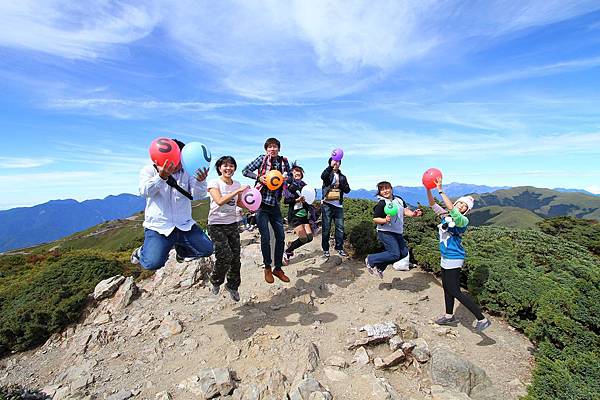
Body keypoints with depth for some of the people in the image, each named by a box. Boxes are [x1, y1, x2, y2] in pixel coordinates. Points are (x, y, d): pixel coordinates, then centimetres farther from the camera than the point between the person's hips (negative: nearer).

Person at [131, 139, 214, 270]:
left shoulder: (188, 172, 5)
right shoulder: (149, 170, 0)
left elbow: (198, 195, -5)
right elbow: (145, 191, -17)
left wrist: (200, 181, -28)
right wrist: (161, 176, -36)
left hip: (185, 225, 3)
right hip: (158, 226, -2)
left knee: (207, 249, -6)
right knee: (153, 263, -18)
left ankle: (181, 249, 23)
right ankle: (142, 252, 18)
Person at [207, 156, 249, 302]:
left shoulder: (237, 184, 6)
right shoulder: (214, 183, -8)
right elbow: (220, 201, -23)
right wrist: (238, 191, -25)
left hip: (233, 224, 5)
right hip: (217, 225, -4)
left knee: (235, 257, 5)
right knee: (225, 256, -12)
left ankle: (232, 286, 29)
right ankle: (215, 281, 20)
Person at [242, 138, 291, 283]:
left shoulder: (284, 161, 7)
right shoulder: (262, 158, -2)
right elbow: (245, 171, -1)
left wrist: (285, 178, -6)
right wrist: (259, 177, -17)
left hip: (275, 204, 4)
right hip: (261, 203, -4)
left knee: (281, 236, 6)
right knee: (266, 238, 0)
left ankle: (278, 268, 22)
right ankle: (267, 268, 20)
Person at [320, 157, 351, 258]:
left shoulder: (342, 177, 17)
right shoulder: (328, 174, 5)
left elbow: (347, 190, 9)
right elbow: (323, 176, -20)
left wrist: (340, 184, -10)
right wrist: (331, 166, -33)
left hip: (338, 205, 4)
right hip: (327, 204, -3)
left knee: (340, 227, 3)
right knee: (326, 228, 0)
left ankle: (339, 248, 16)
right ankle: (325, 249, 10)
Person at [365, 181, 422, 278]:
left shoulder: (399, 199, 8)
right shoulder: (381, 204, -12)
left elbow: (405, 210, 5)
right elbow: (375, 219, -12)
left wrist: (412, 214, -15)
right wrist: (385, 220, -28)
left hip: (398, 233, 8)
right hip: (386, 233, -8)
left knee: (404, 252, 9)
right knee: (395, 254, -14)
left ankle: (379, 267, 16)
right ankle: (371, 260, 2)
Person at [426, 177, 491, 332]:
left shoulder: (463, 220, -17)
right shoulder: (446, 215, 4)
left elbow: (452, 210, -36)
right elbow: (433, 204, 1)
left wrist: (440, 191, -37)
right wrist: (428, 189, -14)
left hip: (454, 259, -8)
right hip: (445, 257, 8)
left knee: (455, 291, -2)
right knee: (447, 287, 20)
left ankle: (482, 319, 11)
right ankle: (449, 316, 38)